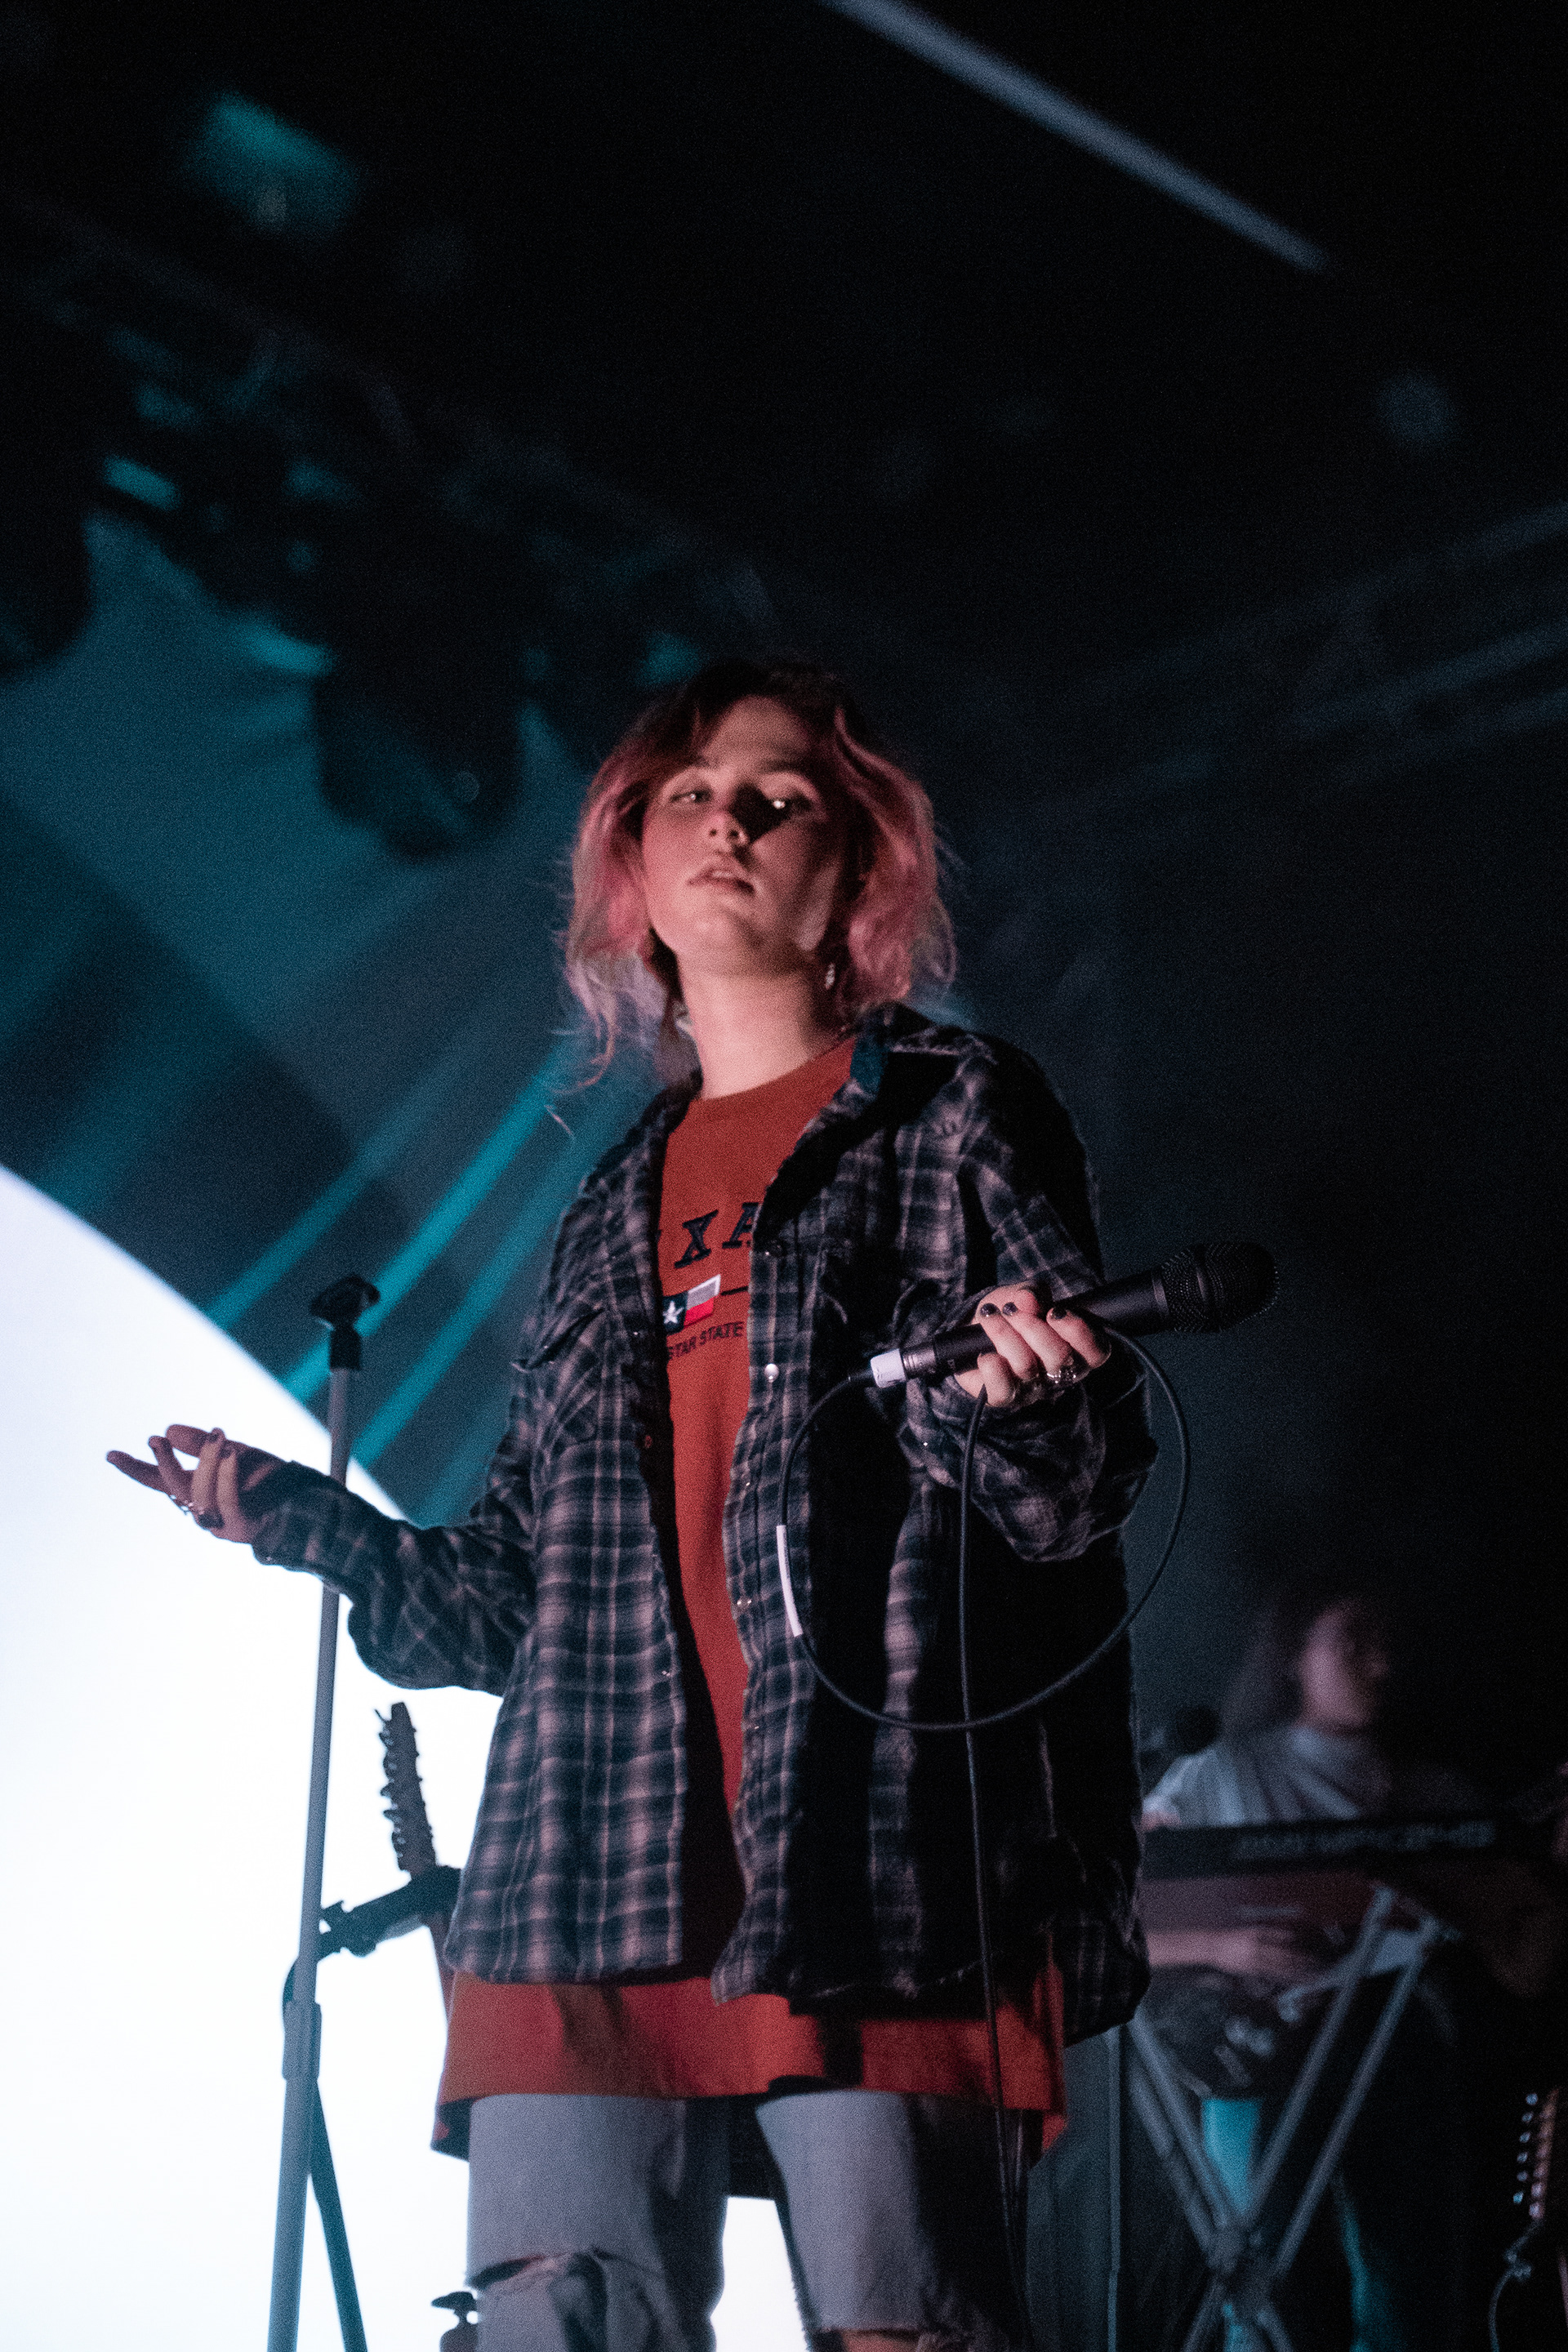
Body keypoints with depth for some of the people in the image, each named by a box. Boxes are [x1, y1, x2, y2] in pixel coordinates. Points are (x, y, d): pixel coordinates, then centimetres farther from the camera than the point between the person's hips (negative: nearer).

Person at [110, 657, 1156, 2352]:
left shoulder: (956, 1114, 10)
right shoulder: (613, 1214, 23)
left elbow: (1081, 1496, 2)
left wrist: (1009, 1401, -20)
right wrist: (286, 1516, 24)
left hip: (868, 1860, -4)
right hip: (596, 1873, 4)